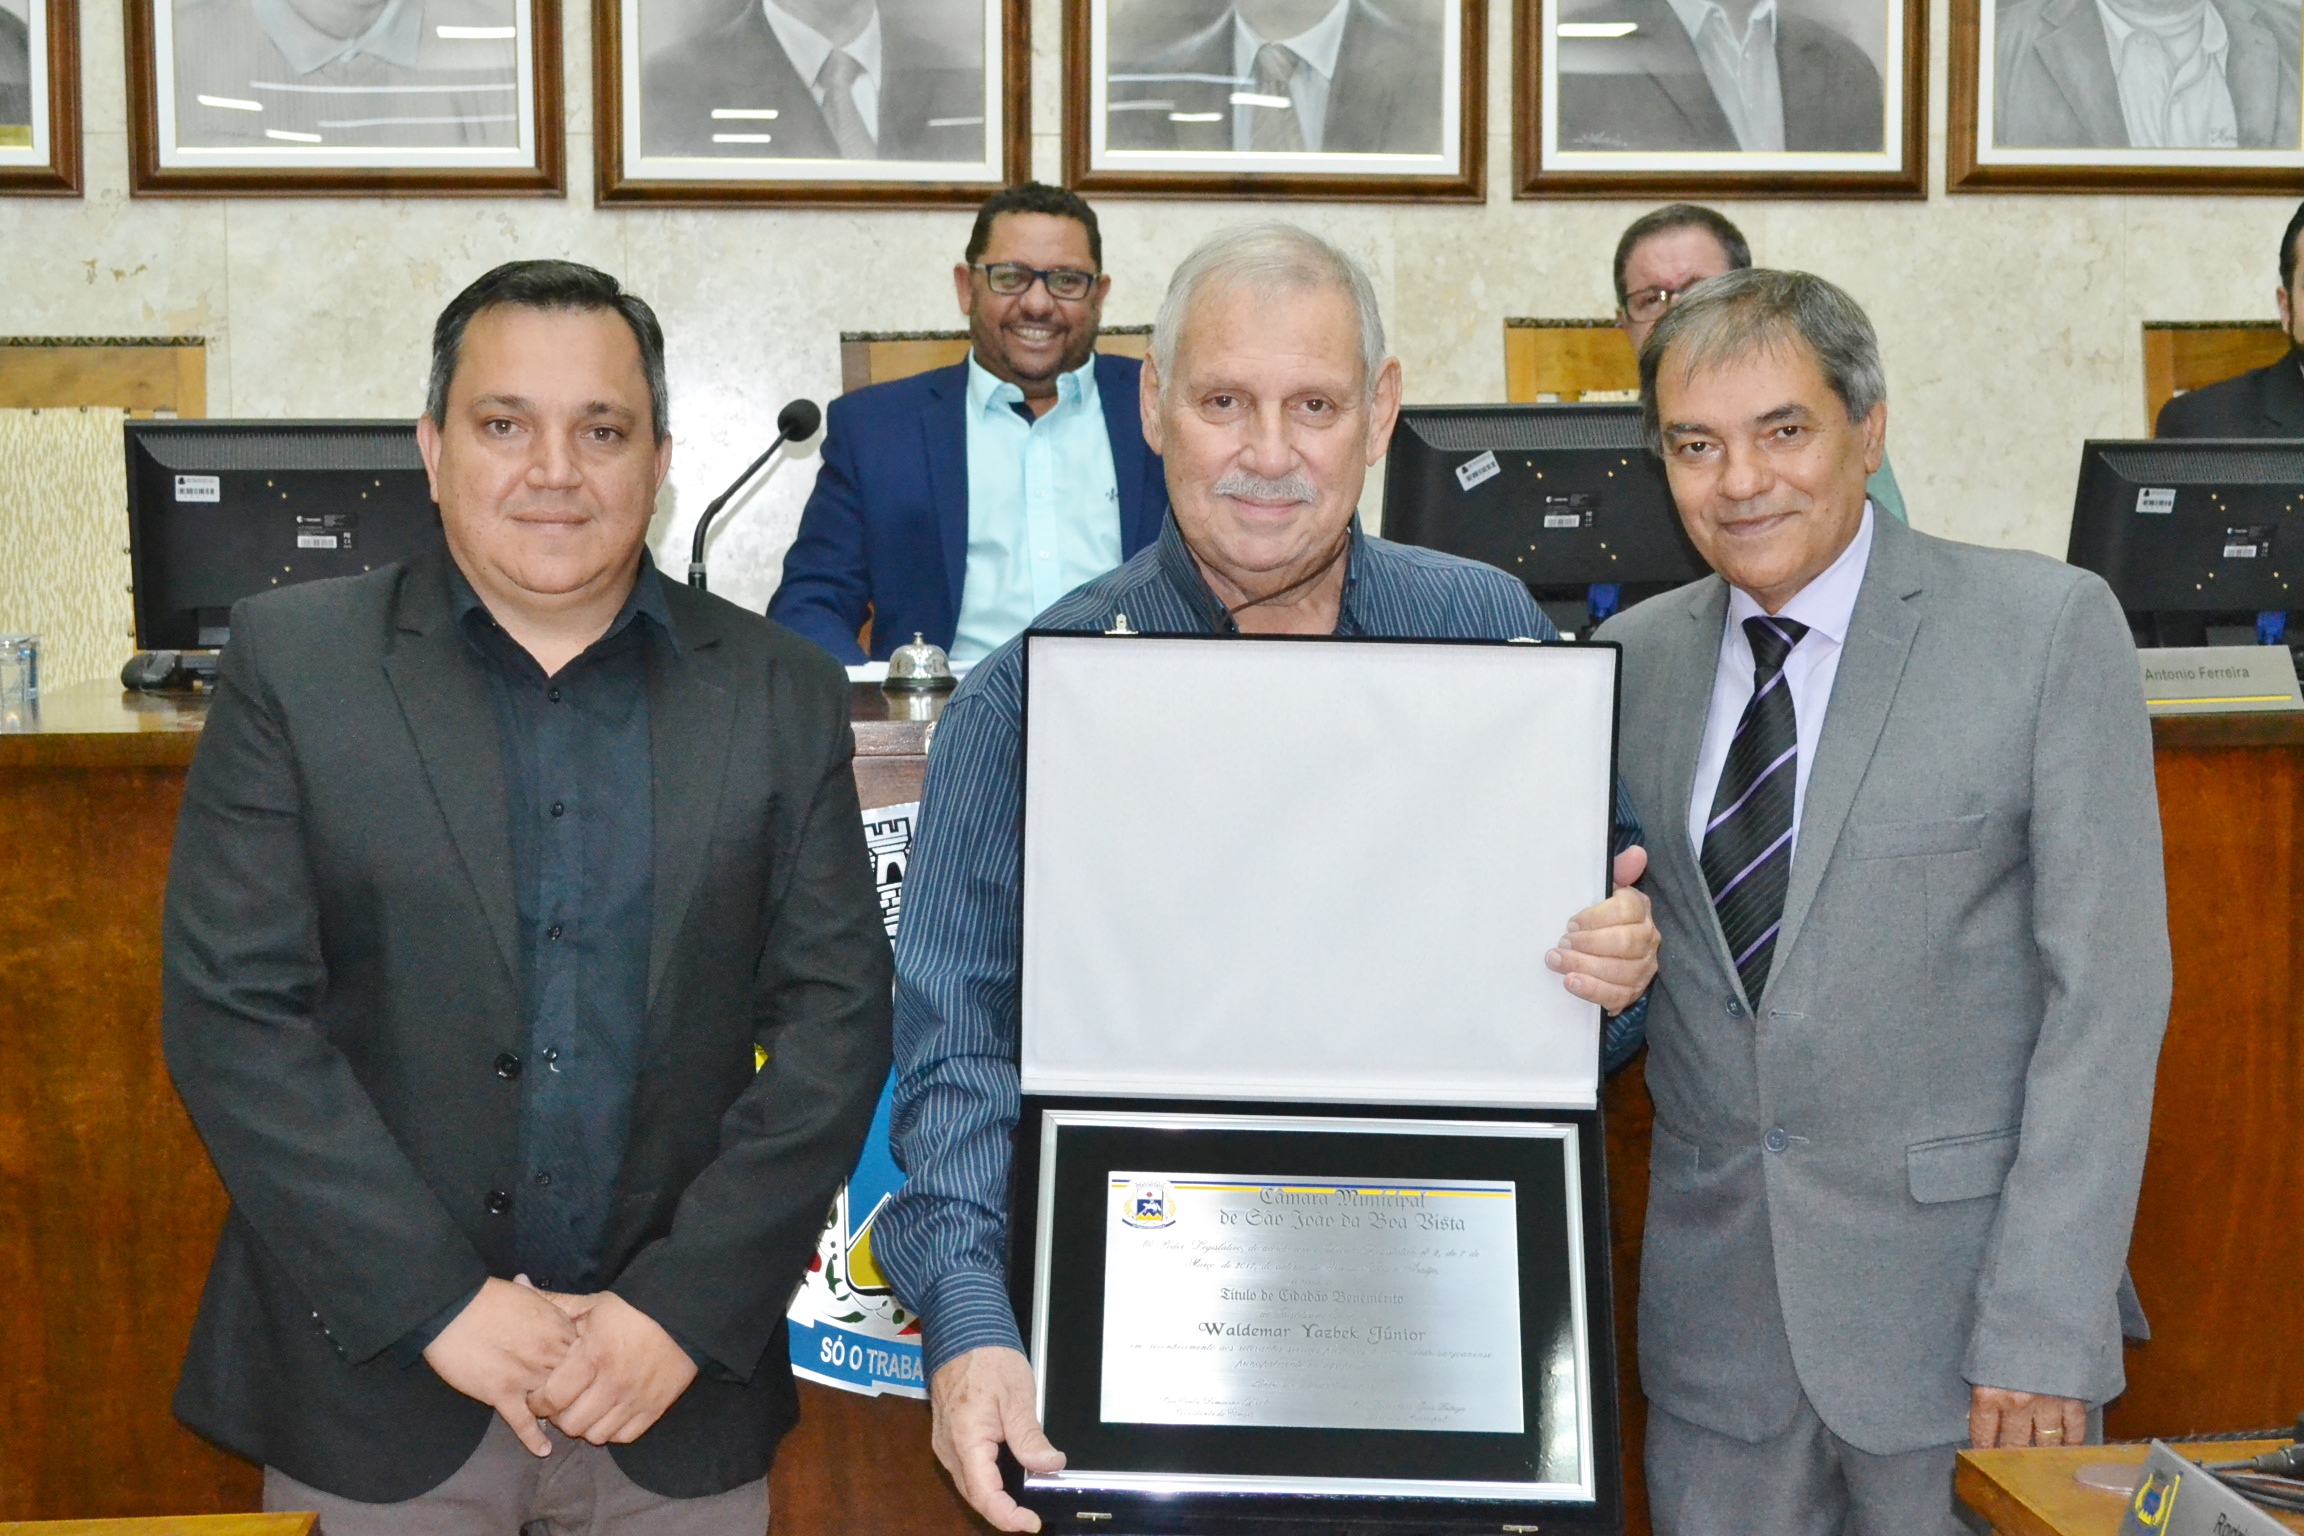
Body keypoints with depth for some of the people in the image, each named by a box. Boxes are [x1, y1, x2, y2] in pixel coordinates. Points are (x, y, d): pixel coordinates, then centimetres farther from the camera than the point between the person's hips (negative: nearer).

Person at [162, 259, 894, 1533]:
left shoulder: (781, 694, 2)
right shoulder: (292, 662, -1)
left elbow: (834, 1019, -1)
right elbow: (232, 1011, -7)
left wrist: (683, 1308, -11)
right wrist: (439, 1302, -13)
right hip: (371, 1386, -1)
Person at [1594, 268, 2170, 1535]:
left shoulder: (2051, 626, -7)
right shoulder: (1635, 656, 6)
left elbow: (2105, 989, -11)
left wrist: (2045, 1329, -15)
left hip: (1956, 1284, -3)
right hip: (1714, 1298, 4)